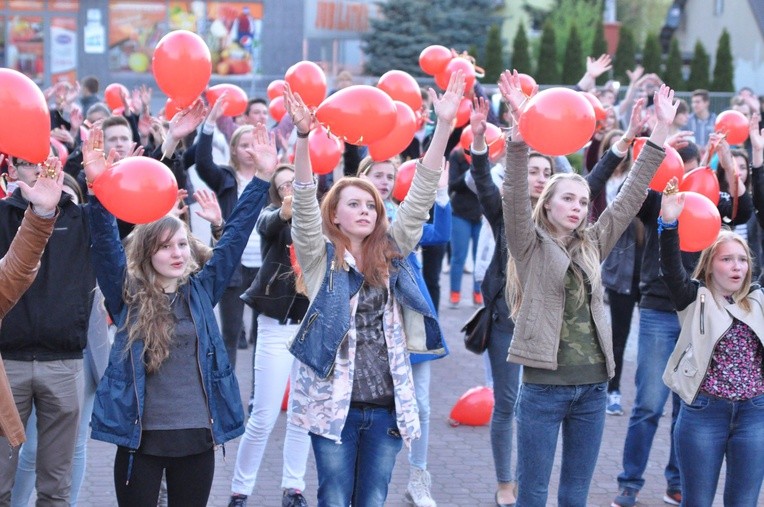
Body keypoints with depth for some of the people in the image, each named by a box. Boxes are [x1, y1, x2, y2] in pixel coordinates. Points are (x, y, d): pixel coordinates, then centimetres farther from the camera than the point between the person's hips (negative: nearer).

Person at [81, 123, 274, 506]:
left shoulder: (201, 290, 6)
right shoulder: (127, 295, 0)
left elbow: (236, 234, 3)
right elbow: (105, 243, -13)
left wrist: (262, 177, -3)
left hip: (198, 435, 2)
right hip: (141, 436, -2)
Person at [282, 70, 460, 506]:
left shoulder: (392, 253, 7)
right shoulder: (320, 257, -1)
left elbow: (421, 196, 1)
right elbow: (304, 202, -15)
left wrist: (444, 126, -9)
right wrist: (303, 138, -30)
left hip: (388, 403, 3)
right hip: (334, 401, -3)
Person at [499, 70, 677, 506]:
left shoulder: (592, 244, 11)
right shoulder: (530, 245, 0)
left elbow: (633, 195, 9)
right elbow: (516, 194, -15)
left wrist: (662, 130, 3)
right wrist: (522, 124, -28)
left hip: (592, 386, 5)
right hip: (544, 386, -4)